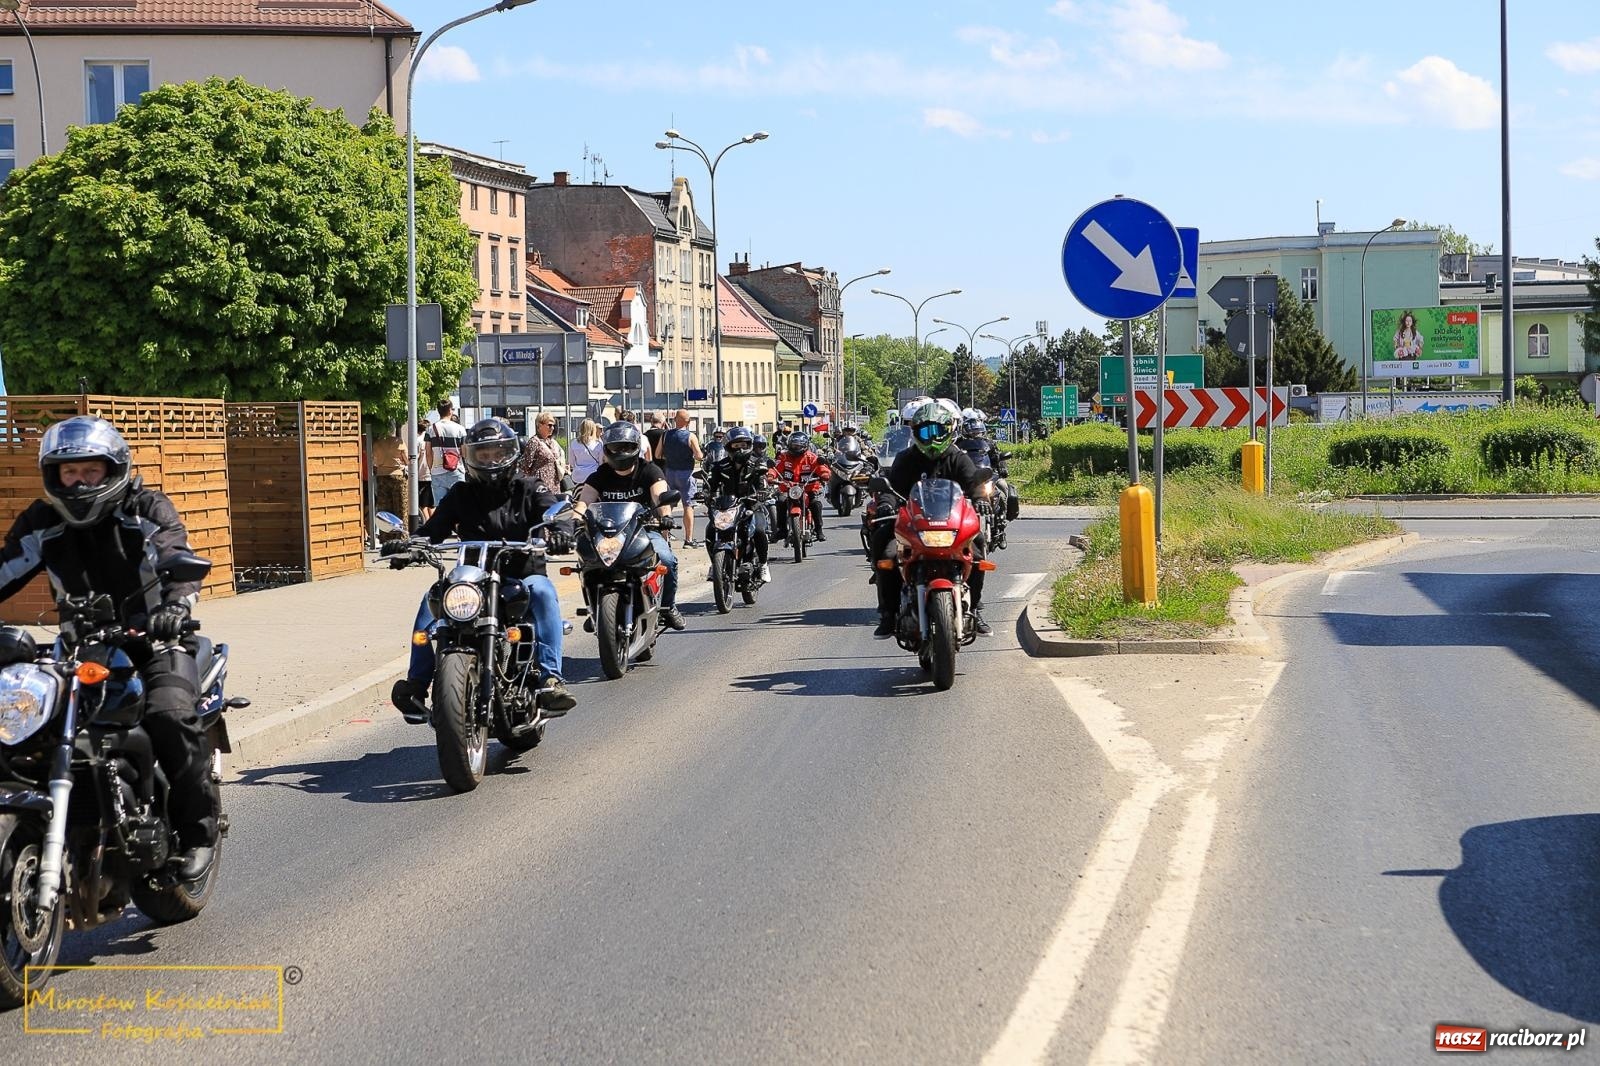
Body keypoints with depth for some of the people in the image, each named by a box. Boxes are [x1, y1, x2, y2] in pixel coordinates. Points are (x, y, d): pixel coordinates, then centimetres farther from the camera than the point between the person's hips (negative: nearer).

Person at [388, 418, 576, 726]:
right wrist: (406, 545, -16)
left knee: (542, 590, -35)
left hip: (522, 576, -2)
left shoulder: (530, 491, 9)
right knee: (432, 601, -25)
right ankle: (417, 685, -27)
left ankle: (550, 678, -42)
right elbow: (432, 530, 7)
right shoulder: (460, 495, 15)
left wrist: (559, 532, -32)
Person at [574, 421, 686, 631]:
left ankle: (668, 606, -5)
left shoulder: (649, 472, 2)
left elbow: (660, 495, -18)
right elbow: (585, 499, -9)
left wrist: (666, 515, -41)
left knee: (666, 559, -30)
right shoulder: (600, 476, 9)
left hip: (644, 529, -1)